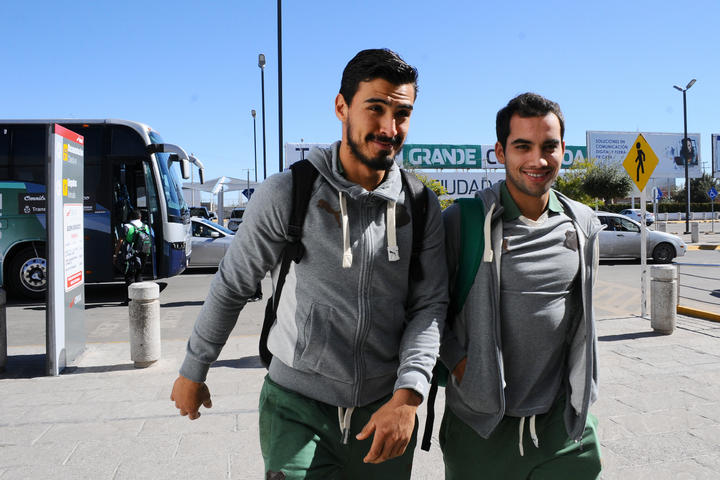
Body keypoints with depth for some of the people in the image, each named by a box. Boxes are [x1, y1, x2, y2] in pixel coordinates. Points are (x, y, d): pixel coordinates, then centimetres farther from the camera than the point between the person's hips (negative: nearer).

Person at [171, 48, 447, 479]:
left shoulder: (422, 208, -2)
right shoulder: (287, 193, -10)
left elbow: (430, 305, -2)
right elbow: (231, 287, -1)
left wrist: (408, 395, -16)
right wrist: (193, 372, 7)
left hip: (385, 411, 3)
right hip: (297, 407, -2)